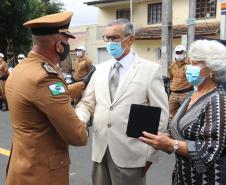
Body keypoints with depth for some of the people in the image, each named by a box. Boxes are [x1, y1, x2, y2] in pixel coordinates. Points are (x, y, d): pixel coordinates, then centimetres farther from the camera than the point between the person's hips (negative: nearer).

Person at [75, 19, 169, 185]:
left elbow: (161, 115, -4)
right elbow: (87, 103, 9)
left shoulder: (150, 69, -4)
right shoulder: (100, 69, 10)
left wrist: (151, 154, -5)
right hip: (100, 151, 4)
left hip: (130, 153, -4)